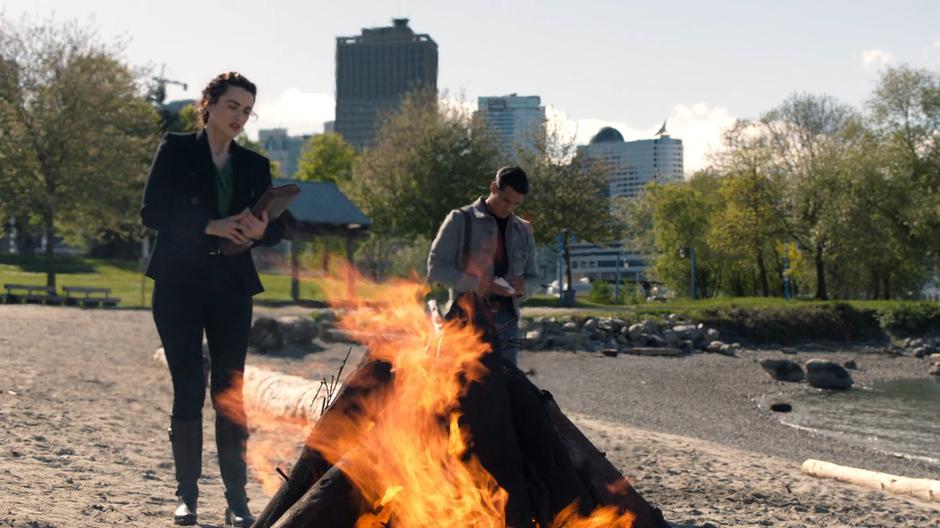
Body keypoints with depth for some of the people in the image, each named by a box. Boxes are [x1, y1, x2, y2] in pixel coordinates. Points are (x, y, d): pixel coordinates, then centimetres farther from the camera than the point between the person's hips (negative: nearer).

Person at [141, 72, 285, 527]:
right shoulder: (176, 149, 3)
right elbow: (152, 212, -6)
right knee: (188, 389, -3)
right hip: (179, 285, -2)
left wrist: (260, 230, -14)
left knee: (231, 392, -1)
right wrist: (210, 226, -18)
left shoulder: (254, 165, 13)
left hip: (232, 288, 2)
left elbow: (276, 228, 10)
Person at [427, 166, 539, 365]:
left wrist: (523, 288, -6)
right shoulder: (460, 220, 1)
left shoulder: (523, 230, 15)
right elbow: (437, 268, -5)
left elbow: (533, 277, 20)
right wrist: (479, 285, -17)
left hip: (506, 323, 4)